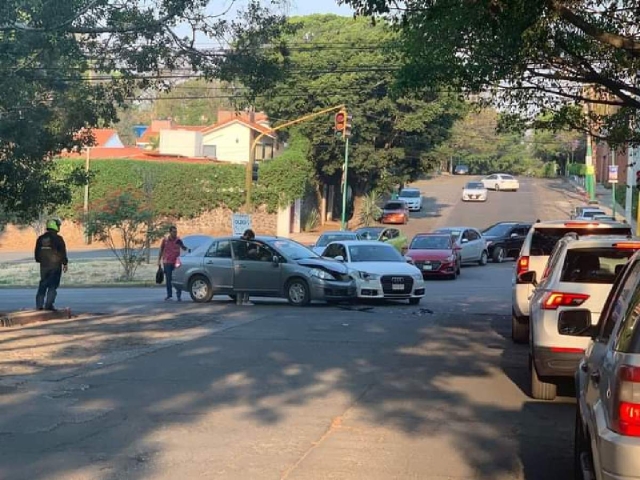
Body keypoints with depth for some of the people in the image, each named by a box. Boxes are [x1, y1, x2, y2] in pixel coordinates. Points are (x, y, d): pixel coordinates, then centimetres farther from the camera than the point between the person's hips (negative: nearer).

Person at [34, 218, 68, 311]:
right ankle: (48, 305, -7)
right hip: (55, 265, -5)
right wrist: (65, 263, 1)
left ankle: (39, 304, 10)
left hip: (44, 265, 5)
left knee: (42, 285, 12)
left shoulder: (41, 238, 7)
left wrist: (40, 261, 26)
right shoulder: (58, 238, -10)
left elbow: (37, 252, 13)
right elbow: (63, 252, -8)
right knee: (53, 286, -2)